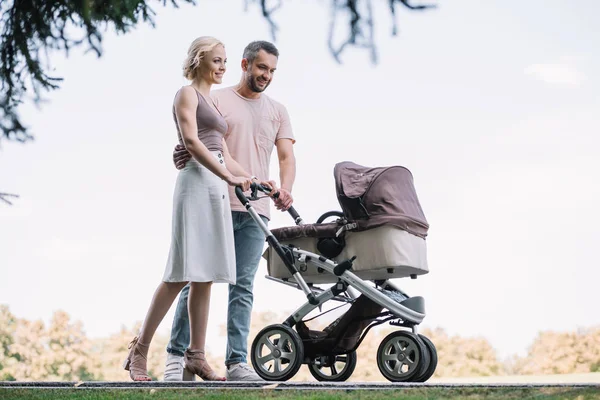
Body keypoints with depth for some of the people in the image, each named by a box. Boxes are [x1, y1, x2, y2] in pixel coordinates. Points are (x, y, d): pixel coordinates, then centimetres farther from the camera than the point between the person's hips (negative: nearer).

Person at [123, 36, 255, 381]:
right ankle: (139, 350, -8)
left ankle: (196, 356, 5)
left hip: (217, 189, 8)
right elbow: (192, 141, -14)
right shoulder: (188, 94, 0)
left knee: (206, 275, 4)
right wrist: (229, 178, -21)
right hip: (196, 182, -8)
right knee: (182, 273, -12)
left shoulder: (213, 102, 25)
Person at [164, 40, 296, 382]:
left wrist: (285, 189, -12)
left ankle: (237, 363, 4)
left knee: (243, 287, 3)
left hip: (255, 211, 3)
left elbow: (287, 156, 8)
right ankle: (176, 356, 3)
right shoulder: (217, 100, 5)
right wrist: (182, 156, -24)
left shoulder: (277, 111, 16)